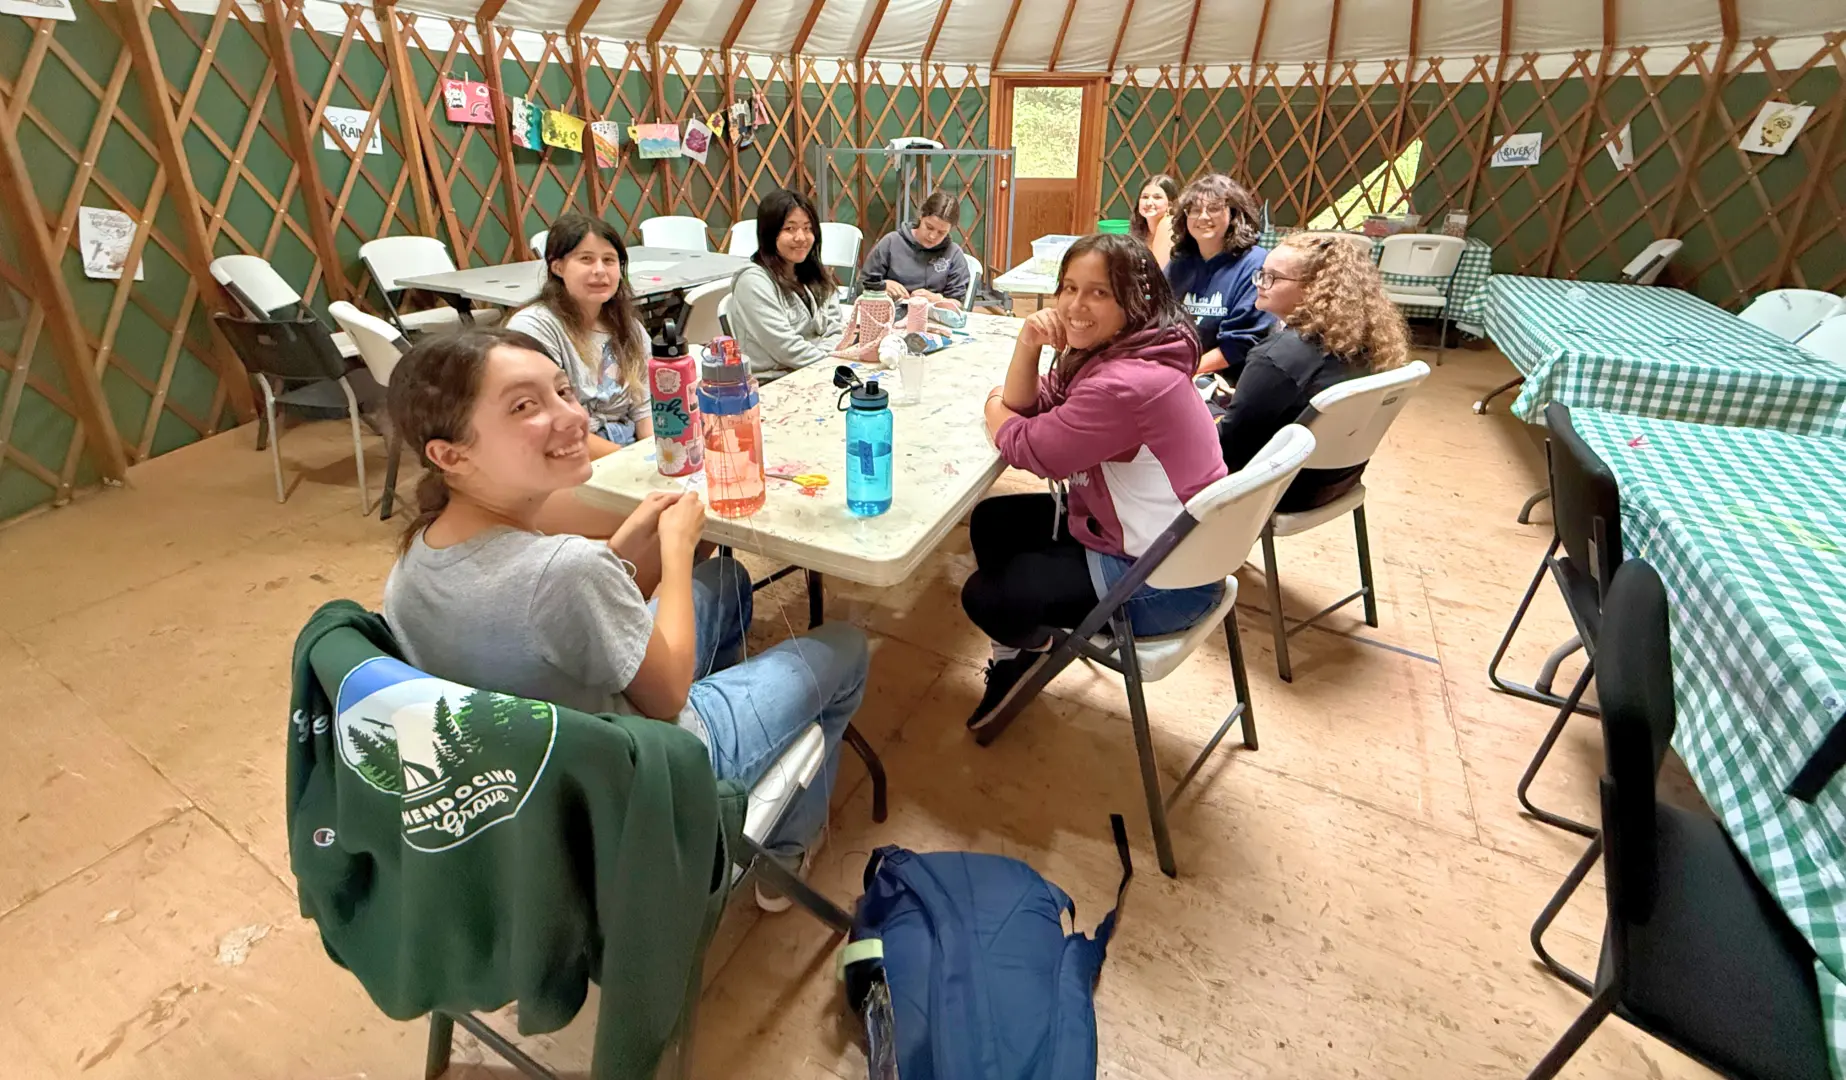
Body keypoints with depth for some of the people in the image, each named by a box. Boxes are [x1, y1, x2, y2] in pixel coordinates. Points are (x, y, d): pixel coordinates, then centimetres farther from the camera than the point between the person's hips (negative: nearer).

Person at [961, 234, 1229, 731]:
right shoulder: (1107, 349, 0)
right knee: (991, 522, 16)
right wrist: (1027, 345, -15)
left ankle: (1030, 647, 33)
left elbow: (1031, 449, -22)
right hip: (1119, 528, 10)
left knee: (982, 596, -3)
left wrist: (995, 407, 0)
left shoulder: (1127, 384, -33)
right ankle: (1017, 653, 31)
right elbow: (1026, 409, 4)